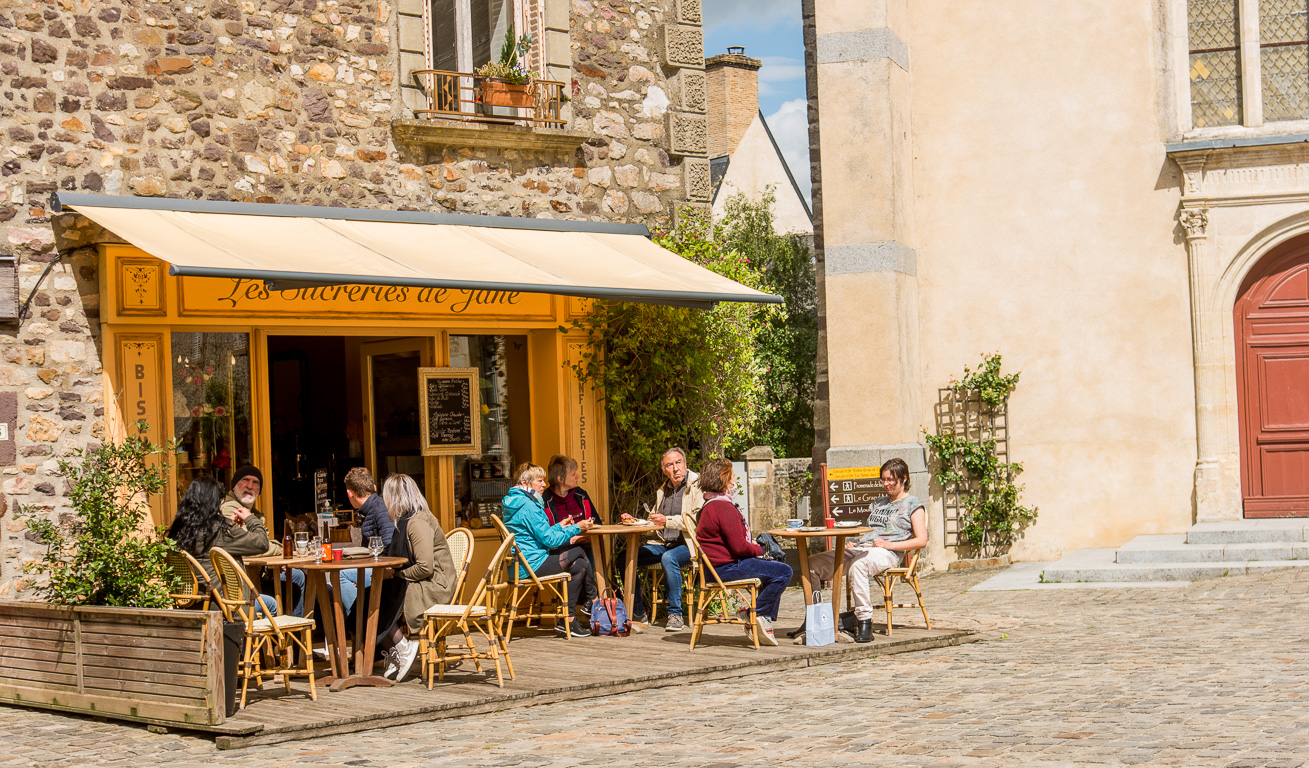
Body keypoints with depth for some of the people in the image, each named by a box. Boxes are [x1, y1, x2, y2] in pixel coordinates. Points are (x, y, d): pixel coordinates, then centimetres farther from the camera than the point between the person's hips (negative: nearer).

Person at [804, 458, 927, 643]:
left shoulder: (912, 503, 7)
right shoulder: (878, 502, 29)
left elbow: (922, 540, -3)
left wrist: (889, 544, -13)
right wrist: (852, 543, 8)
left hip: (887, 553, -7)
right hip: (860, 548, 7)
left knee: (857, 565, -43)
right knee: (812, 564, -14)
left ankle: (865, 621, -41)